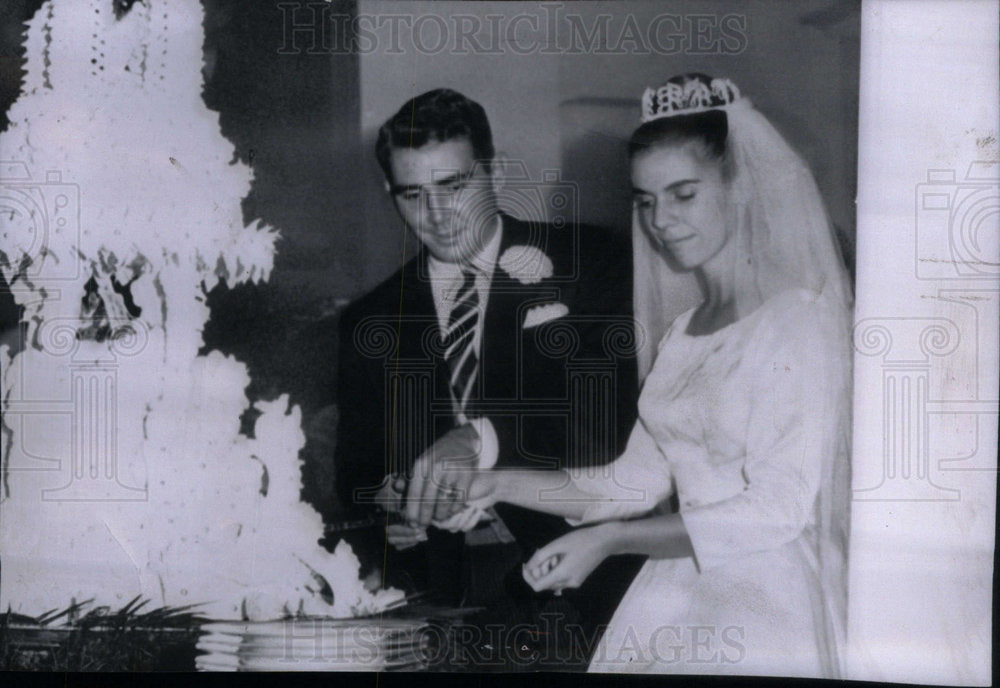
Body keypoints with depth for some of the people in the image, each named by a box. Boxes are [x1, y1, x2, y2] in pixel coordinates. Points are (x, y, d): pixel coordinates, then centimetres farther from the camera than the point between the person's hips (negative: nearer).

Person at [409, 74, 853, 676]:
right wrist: (500, 485, 5)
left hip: (773, 608, -6)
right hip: (680, 593, 6)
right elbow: (638, 481, 16)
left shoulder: (802, 319, -8)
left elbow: (778, 508, -14)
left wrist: (608, 540, -16)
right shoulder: (684, 332, 17)